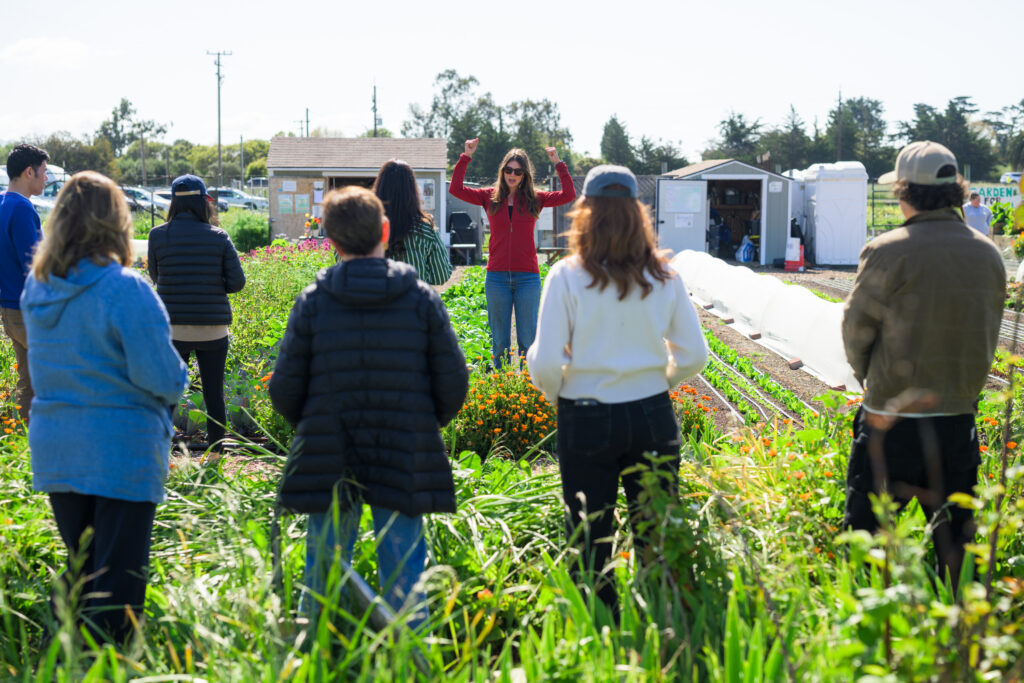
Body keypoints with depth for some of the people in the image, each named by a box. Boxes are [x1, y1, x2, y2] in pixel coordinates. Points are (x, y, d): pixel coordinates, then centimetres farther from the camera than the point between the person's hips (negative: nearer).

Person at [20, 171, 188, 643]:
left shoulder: (36, 287, 3)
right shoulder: (124, 289, -19)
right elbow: (161, 377, -18)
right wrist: (176, 383, 2)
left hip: (54, 447, 6)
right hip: (120, 452, -6)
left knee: (79, 565, 20)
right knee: (117, 575, 2)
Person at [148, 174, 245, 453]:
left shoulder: (158, 235, -2)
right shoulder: (219, 237, -2)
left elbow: (155, 275, 10)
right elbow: (237, 282, -2)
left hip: (172, 326, 0)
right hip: (212, 327, 0)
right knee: (213, 393, 9)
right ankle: (215, 453, 15)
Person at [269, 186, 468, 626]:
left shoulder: (313, 301, -4)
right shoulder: (422, 298, -3)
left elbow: (284, 391, -1)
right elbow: (453, 384, 0)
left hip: (327, 459, 0)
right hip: (405, 459, 0)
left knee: (325, 573, 10)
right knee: (403, 577, 7)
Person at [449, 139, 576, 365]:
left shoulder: (534, 199, 4)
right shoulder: (490, 197, 6)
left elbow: (568, 195, -4)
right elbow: (456, 189, 0)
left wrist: (558, 164, -8)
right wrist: (466, 157, -5)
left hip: (527, 277, -1)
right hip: (497, 277, 1)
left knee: (527, 340, 4)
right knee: (499, 341, 7)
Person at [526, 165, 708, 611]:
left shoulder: (567, 276, -10)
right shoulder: (663, 277, 0)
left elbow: (545, 364, -13)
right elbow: (694, 355, 3)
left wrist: (557, 393, 7)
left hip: (586, 420, -2)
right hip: (653, 418, 3)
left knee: (589, 541, 9)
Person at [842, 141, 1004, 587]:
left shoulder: (888, 253, -14)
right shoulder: (988, 255, 3)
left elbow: (856, 327, -6)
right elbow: (988, 336, 10)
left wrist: (866, 376, 13)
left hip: (893, 420, -5)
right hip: (960, 416, 5)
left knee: (867, 533, 5)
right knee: (955, 537, 17)